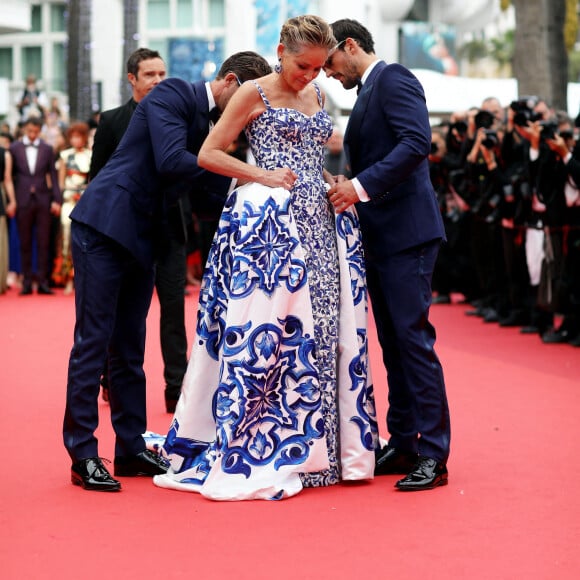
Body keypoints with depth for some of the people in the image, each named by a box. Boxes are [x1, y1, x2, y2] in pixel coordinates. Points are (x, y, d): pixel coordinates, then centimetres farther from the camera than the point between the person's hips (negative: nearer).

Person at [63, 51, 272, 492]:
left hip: (141, 236, 9)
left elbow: (206, 182, 13)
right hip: (105, 224, -9)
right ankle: (83, 456, -1)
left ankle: (131, 449, 17)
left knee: (129, 347, 11)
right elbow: (170, 161, -25)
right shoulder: (172, 95, -12)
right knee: (93, 341, -5)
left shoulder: (208, 119, 13)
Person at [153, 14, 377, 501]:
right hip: (269, 223, -6)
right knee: (266, 331, -9)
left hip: (319, 222, 7)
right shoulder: (255, 94, -2)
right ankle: (254, 455, -2)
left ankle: (315, 449, 13)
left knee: (319, 331, 5)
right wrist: (262, 176, -13)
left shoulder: (316, 95, 16)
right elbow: (209, 154, -3)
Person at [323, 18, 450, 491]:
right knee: (393, 344, 10)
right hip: (380, 237, 10)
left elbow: (417, 142, -21)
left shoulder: (393, 79, -7)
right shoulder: (369, 94, 22)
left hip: (406, 231, -10)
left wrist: (361, 186, -24)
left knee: (413, 338, -10)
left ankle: (433, 456, -7)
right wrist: (346, 190, 7)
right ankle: (402, 444, 16)